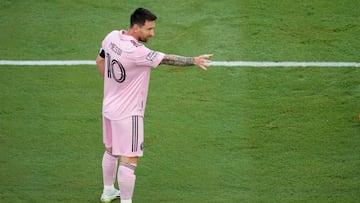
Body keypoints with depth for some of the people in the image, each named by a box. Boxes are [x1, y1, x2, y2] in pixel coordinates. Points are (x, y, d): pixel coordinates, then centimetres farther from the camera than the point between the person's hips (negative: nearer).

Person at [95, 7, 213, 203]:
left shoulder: (112, 37, -3)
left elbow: (100, 61, 12)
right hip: (128, 113, -9)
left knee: (111, 150, 25)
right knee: (129, 160, -3)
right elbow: (166, 59, -30)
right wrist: (194, 60, -28)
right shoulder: (136, 52, -30)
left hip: (109, 106, 9)